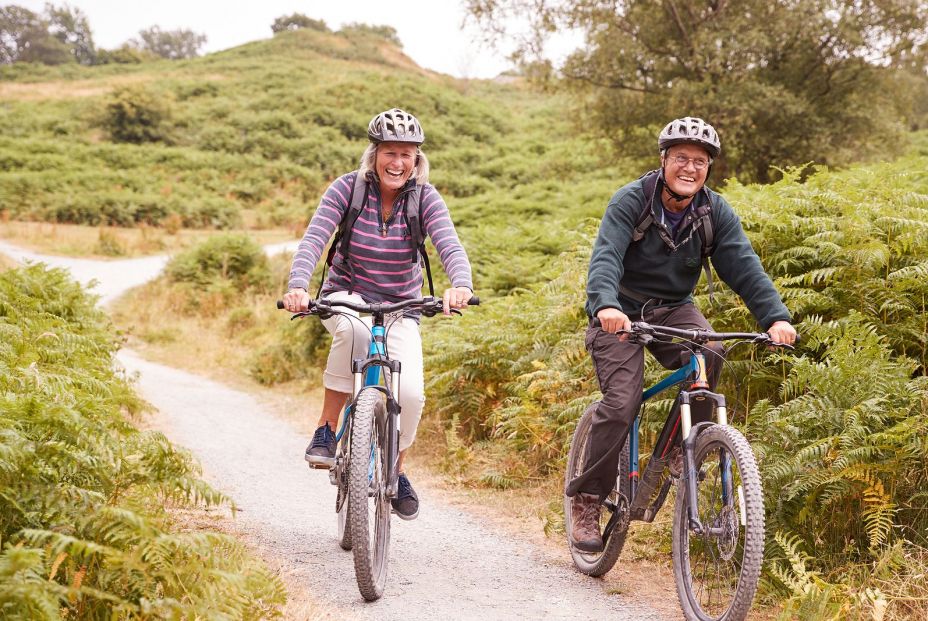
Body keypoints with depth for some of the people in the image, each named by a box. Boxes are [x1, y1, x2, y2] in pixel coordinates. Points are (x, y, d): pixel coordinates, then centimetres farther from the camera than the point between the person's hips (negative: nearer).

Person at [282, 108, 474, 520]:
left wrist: (461, 285, -49)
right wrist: (297, 286, -42)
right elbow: (313, 239, -23)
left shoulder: (425, 198, -12)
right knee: (353, 330, -39)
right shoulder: (348, 188, -13)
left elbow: (450, 246, -27)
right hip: (346, 296, -1)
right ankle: (326, 430, -22)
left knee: (411, 394, -17)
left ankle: (395, 469, 14)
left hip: (399, 308, 2)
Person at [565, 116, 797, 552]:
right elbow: (605, 256, -30)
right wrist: (605, 305, -50)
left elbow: (744, 266, -15)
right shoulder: (631, 201, -17)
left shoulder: (715, 212, -6)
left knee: (708, 355, -30)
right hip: (619, 313, -3)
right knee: (621, 404, -19)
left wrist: (776, 317, -32)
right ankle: (586, 499, -3)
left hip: (672, 308, 3)